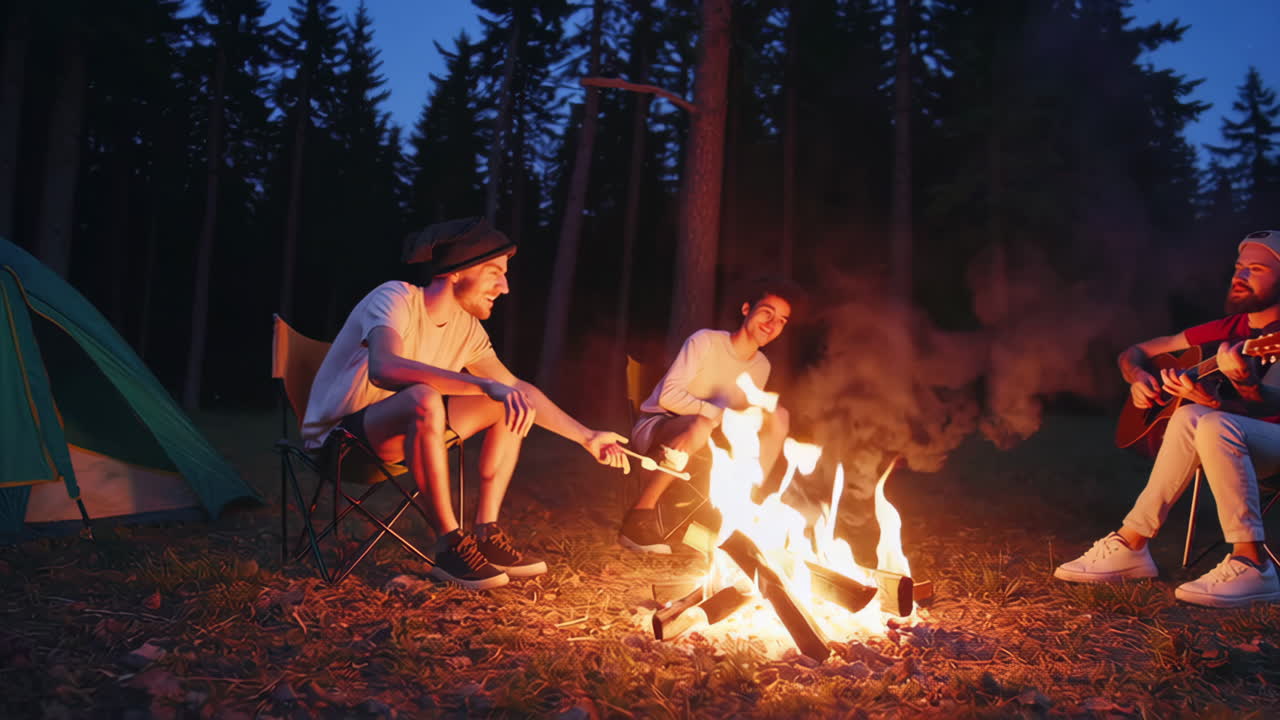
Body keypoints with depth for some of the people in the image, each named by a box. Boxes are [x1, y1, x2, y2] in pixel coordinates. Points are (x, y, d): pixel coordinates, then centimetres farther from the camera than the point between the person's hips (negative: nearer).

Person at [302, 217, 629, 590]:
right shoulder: (395, 299, -22)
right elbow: (384, 368, -41)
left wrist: (587, 436, 6)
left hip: (401, 434, 8)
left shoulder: (466, 328, 0)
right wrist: (486, 385, -46)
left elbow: (517, 387, 9)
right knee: (425, 399, -37)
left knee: (512, 406, -1)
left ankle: (486, 533, -6)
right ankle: (450, 545, -24)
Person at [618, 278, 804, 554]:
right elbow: (668, 395, -22)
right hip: (655, 428, -6)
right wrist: (721, 415, -29)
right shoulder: (706, 341, -14)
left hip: (698, 448, 6)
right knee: (701, 426, -40)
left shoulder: (761, 367, 4)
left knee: (778, 417, -9)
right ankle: (641, 514, -28)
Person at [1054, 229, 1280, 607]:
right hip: (1226, 444, 4)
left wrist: (1235, 391, -40)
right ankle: (1130, 546, -29)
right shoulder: (1226, 330, 12)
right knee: (1190, 418, -31)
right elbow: (1133, 353, 16)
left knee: (1212, 425, -36)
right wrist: (1139, 377, -7)